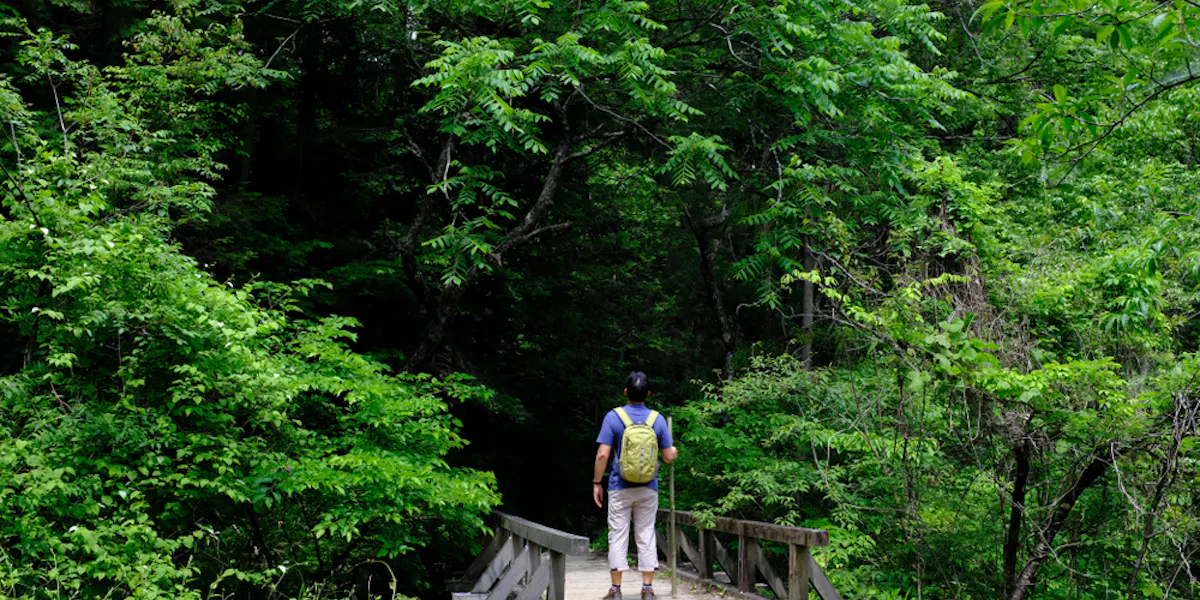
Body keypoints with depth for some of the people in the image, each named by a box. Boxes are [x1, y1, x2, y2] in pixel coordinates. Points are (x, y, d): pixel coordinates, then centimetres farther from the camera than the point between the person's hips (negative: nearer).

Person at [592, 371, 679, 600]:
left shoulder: (613, 417, -9)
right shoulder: (657, 419, -2)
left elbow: (602, 455, -12)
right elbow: (668, 456, 2)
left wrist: (597, 483, -1)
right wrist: (674, 451, 26)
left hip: (620, 488, -2)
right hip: (648, 489, 2)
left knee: (618, 537, 4)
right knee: (646, 536, 8)